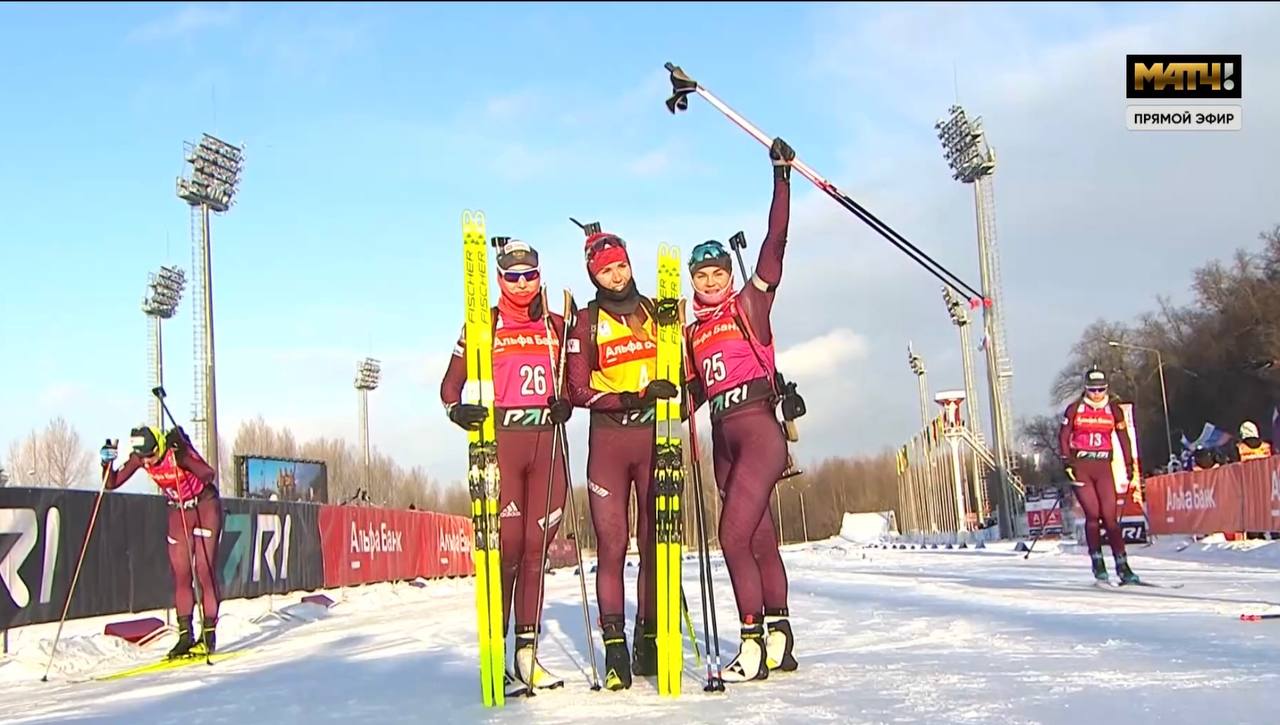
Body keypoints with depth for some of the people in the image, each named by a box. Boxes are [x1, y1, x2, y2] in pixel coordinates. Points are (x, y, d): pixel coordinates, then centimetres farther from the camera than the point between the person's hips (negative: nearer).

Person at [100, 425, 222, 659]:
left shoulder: (177, 451, -28)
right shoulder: (139, 458, -12)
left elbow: (208, 476, -41)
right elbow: (112, 484, -7)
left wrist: (181, 455, -50)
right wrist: (107, 462, -24)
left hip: (205, 507, -5)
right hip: (178, 511, 6)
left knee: (204, 570, -9)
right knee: (180, 574, 1)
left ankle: (209, 634, -5)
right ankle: (185, 634, 6)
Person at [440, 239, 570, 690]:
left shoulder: (557, 326, 15)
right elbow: (451, 385, 6)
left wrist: (566, 403, 2)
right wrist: (459, 409, -15)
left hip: (546, 438, 3)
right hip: (500, 437, -3)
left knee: (537, 544, 2)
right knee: (506, 542, -9)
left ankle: (527, 651, 7)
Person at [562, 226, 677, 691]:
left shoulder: (657, 312, 13)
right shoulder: (587, 322, 6)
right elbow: (578, 389, -2)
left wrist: (675, 389, -4)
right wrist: (628, 399, -16)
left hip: (655, 435, 2)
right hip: (608, 438, -2)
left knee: (656, 542, 1)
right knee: (612, 545, -7)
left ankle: (649, 642, 10)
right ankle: (614, 648, -2)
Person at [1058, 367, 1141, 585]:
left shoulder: (1114, 411, 8)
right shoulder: (1075, 409, 3)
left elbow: (1124, 439, 12)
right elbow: (1063, 437, 4)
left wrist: (1130, 465, 7)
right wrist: (1067, 462, -7)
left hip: (1103, 467, 1)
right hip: (1080, 466, -1)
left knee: (1110, 516, -4)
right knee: (1093, 514, -10)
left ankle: (1122, 566, -3)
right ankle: (1097, 561, 1)